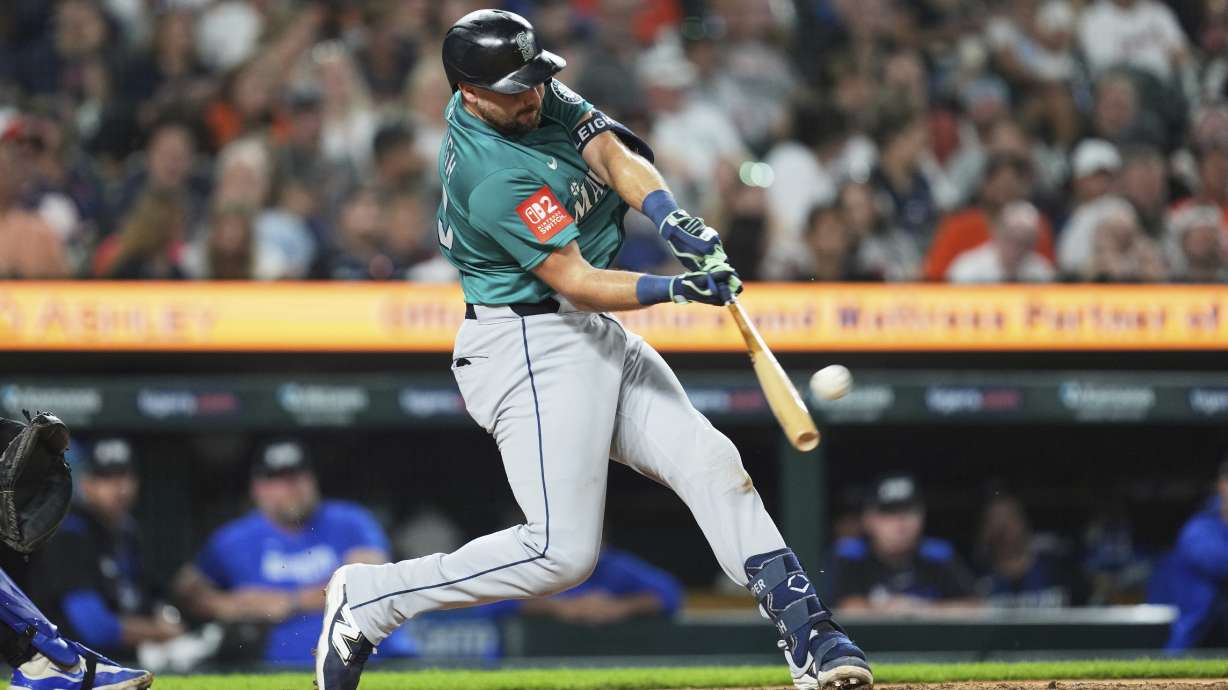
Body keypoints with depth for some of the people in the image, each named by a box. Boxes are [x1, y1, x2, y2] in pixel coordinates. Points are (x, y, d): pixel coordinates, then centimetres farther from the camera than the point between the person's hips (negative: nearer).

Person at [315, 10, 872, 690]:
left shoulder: (538, 92, 2)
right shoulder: (494, 176, -24)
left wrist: (674, 220, -24)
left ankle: (806, 632, -3)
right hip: (527, 349, -10)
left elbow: (612, 155, -6)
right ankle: (367, 599, -2)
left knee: (710, 460, -1)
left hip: (591, 333, 10)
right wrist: (674, 289, -36)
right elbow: (574, 280, -24)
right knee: (562, 551, -13)